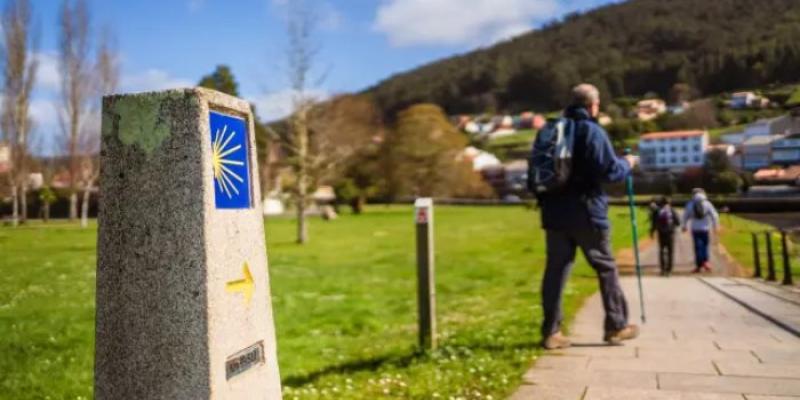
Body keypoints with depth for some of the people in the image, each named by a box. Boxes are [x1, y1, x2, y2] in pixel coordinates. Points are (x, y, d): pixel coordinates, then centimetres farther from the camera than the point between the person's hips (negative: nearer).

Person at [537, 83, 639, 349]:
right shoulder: (593, 131, -9)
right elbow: (610, 171, -12)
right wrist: (627, 164, 7)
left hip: (554, 213, 5)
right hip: (586, 213, -5)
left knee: (555, 270, 6)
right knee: (606, 268, 11)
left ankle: (551, 332, 6)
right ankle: (616, 327, 20)